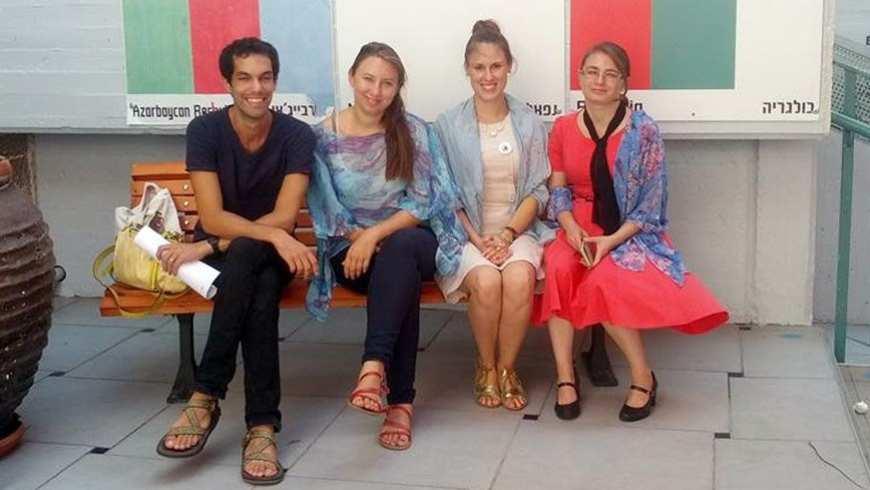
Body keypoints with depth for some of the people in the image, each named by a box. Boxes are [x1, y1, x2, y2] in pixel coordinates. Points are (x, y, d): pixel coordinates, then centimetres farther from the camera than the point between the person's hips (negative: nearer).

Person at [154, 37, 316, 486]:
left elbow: (284, 217, -17)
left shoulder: (297, 136, -9)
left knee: (246, 255, -37)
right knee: (258, 292, -35)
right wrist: (274, 236, -34)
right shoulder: (204, 131, -10)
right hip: (218, 256, 0)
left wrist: (208, 247, -23)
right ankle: (262, 423, -33)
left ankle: (206, 397, -33)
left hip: (269, 256, 0)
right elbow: (212, 217, -18)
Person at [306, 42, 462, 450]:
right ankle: (400, 399, -35)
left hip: (411, 238, 1)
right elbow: (326, 210, 0)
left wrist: (375, 236, -19)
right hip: (351, 249, 0)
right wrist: (362, 240, -16)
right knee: (403, 279, -34)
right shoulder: (324, 136, 0)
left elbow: (423, 203, -6)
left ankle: (375, 365, -44)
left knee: (399, 250, -38)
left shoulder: (414, 132, 0)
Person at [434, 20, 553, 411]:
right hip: (466, 232, -1)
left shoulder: (529, 123, 7)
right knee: (486, 281, -32)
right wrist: (476, 237, -12)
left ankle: (507, 368, -8)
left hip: (519, 230, 1)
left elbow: (537, 190, 5)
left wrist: (508, 233, -10)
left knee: (519, 279, -31)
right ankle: (486, 368, -5)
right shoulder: (448, 126, 2)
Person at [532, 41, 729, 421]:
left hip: (630, 232, -3)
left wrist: (612, 240, -20)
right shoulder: (563, 128, 4)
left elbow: (650, 206, -8)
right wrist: (571, 228, -12)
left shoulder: (644, 132, -8)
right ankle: (565, 377, -22)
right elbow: (558, 189, 7)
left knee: (602, 280, -33)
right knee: (557, 268, -30)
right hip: (578, 226, 3)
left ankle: (643, 377, -12)